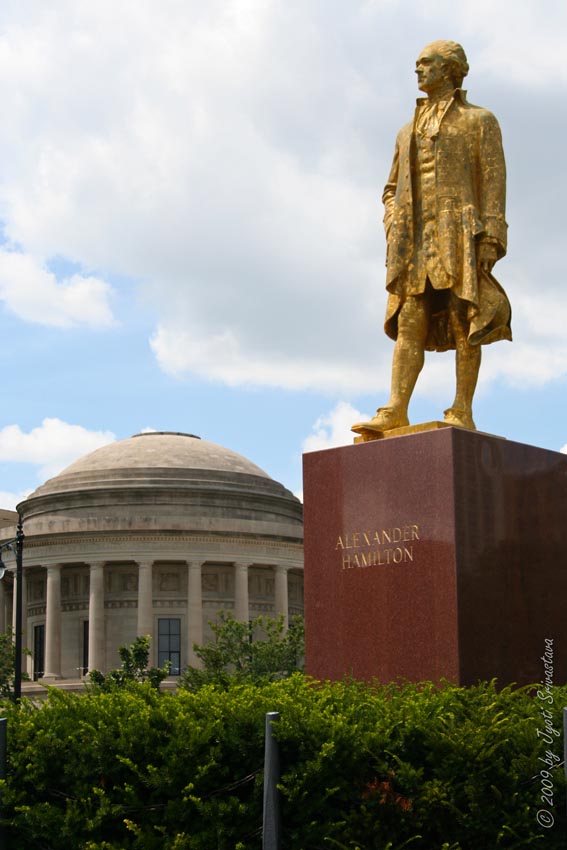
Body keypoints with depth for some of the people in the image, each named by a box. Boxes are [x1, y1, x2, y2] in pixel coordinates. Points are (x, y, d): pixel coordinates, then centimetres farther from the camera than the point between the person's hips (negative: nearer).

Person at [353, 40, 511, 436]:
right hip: (416, 239, 5)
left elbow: (494, 181, -1)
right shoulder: (408, 131, 24)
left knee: (464, 323, -8)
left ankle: (462, 414, -9)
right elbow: (392, 189, 26)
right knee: (409, 324, -5)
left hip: (459, 235, -5)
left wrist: (490, 238, -12)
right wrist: (393, 230, 7)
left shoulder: (479, 120, 9)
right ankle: (396, 411, -13)